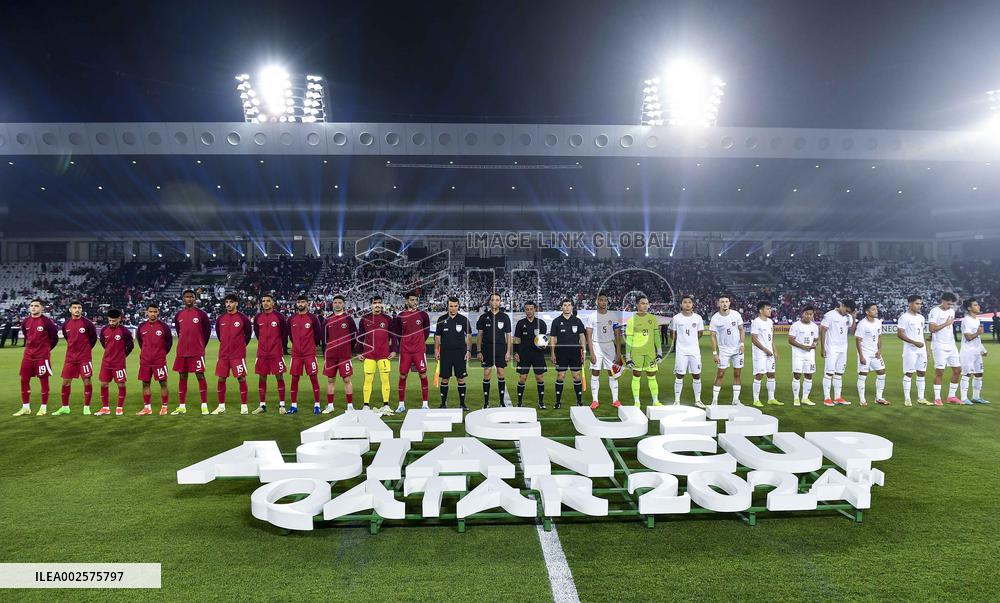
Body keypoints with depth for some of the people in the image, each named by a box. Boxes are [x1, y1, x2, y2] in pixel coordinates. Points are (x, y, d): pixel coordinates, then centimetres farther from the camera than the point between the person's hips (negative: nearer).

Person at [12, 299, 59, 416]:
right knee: (24, 380, 6)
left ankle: (43, 408, 8)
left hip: (42, 356, -6)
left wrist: (46, 348, 4)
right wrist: (31, 347, 16)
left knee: (43, 380, 0)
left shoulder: (46, 321, -9)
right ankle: (25, 407, 16)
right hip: (28, 354, 6)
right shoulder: (25, 321, 7)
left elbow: (54, 337, -2)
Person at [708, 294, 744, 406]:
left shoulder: (736, 314, -4)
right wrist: (714, 353, -11)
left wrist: (742, 344, -8)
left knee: (737, 374, 7)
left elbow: (741, 329, 5)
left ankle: (736, 400, 16)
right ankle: (714, 400, -1)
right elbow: (713, 336, -7)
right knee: (720, 374, -5)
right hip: (723, 350, -2)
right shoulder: (715, 318, -10)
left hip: (737, 349, 3)